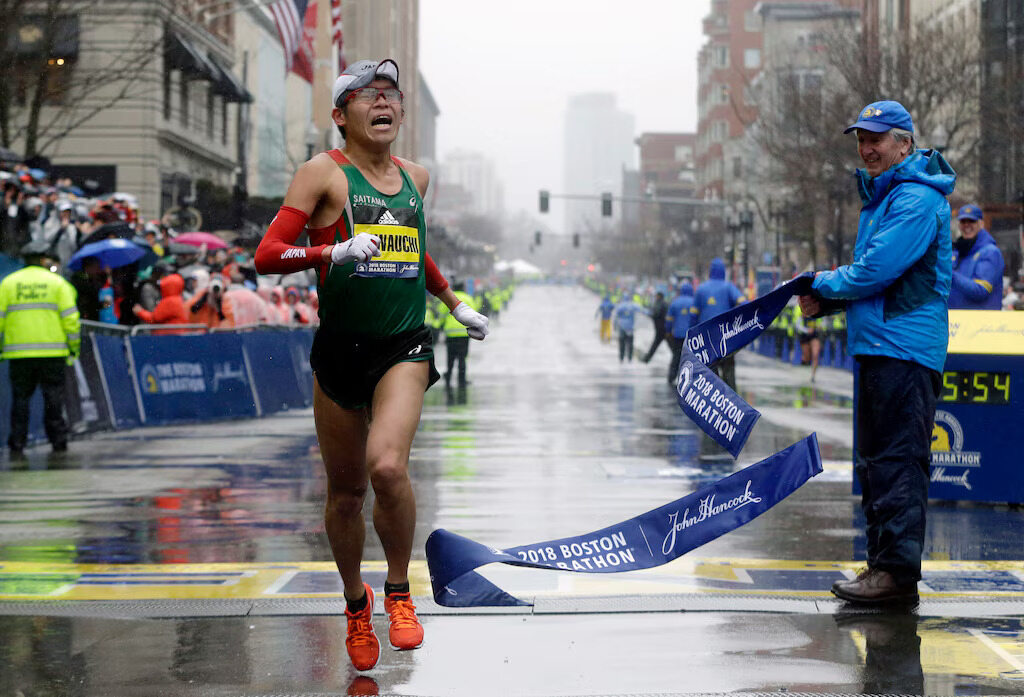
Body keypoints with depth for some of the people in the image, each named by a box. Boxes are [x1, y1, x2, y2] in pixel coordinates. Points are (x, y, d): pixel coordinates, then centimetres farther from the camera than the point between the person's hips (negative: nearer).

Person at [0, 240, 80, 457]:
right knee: (53, 398, 6)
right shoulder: (57, 282, 3)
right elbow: (70, 318, -2)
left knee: (20, 399, 6)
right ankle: (58, 441, 6)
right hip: (52, 352, -1)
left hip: (18, 353, 1)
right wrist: (74, 347, 6)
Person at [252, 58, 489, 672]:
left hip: (404, 348, 1)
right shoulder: (325, 172, -2)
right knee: (346, 490, 7)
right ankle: (356, 601, 33)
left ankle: (399, 591, -2)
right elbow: (267, 255, -10)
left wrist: (456, 304, 36)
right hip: (340, 348, -1)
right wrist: (335, 251, -23)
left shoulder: (416, 177, 12)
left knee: (388, 465, -23)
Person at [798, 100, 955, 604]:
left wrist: (826, 284, -3)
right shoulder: (882, 196, 20)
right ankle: (883, 564, 21)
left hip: (905, 350, -11)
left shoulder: (916, 199, -13)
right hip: (879, 346, 11)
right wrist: (826, 298, 7)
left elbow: (877, 270, -20)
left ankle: (899, 571, -11)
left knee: (898, 459, -11)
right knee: (875, 461, 14)